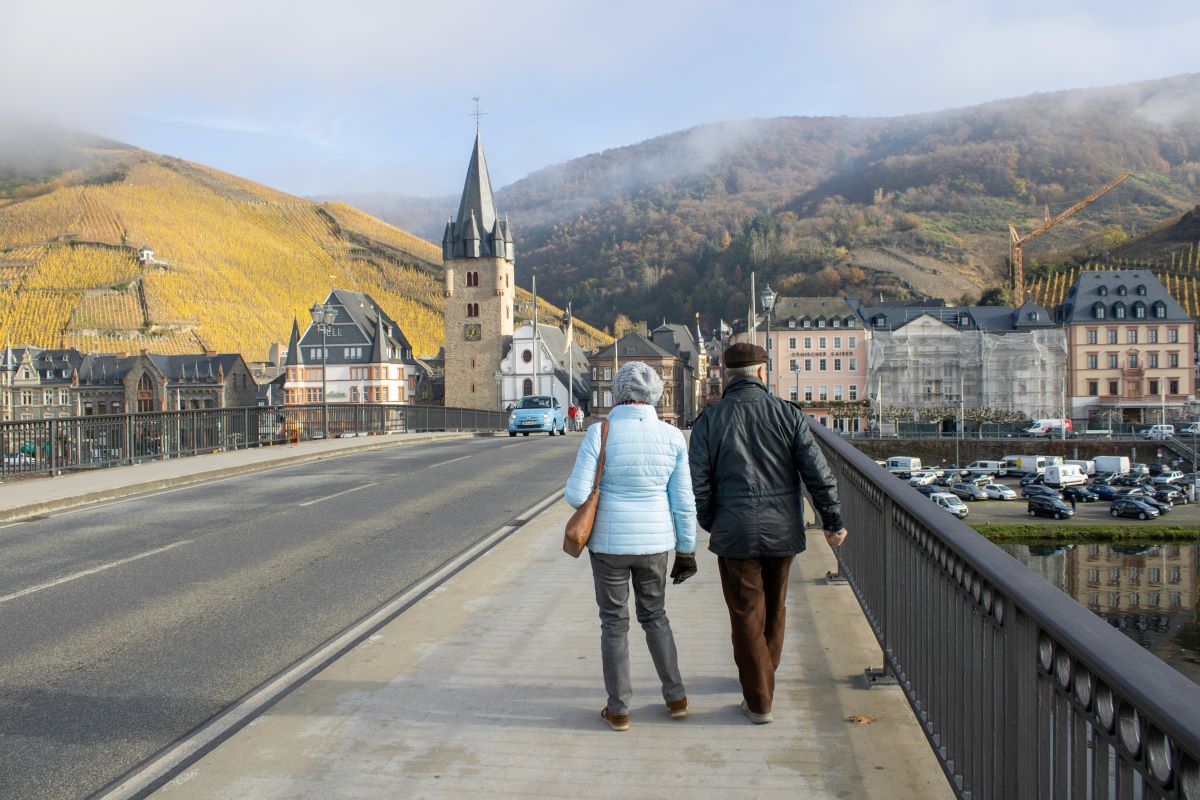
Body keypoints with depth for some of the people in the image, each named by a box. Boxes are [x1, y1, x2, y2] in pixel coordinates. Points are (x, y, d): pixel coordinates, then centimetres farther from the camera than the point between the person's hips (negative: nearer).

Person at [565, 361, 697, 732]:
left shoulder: (600, 433, -15)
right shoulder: (672, 437, -5)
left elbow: (577, 494, -15)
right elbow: (683, 501, -2)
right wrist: (686, 548, 8)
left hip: (609, 541, -3)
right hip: (654, 541, 3)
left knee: (614, 622, 12)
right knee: (655, 615, 23)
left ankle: (618, 709, 19)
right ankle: (676, 697, 27)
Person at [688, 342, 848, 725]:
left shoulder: (709, 420, -4)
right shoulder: (788, 414, -3)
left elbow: (698, 485, -5)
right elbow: (818, 474, -5)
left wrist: (711, 525, 11)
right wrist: (833, 522, 5)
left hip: (735, 533, -2)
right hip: (783, 531, 2)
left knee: (747, 615, 8)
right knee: (774, 607, 21)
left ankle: (759, 700, 12)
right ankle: (763, 675, 39)